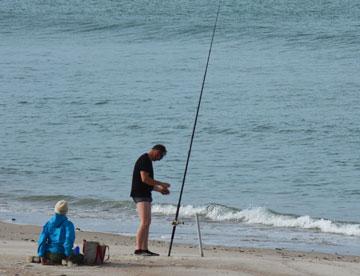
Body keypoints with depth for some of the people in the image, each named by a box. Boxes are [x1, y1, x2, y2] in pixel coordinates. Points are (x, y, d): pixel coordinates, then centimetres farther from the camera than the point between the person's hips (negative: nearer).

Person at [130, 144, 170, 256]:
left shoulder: (148, 161, 20)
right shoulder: (144, 160, -12)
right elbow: (144, 179, -20)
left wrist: (159, 189, 18)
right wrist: (161, 184, -12)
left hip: (145, 195, 11)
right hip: (140, 195, -11)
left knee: (147, 222, 10)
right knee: (144, 222, -16)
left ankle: (144, 249, 12)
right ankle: (138, 249, -19)